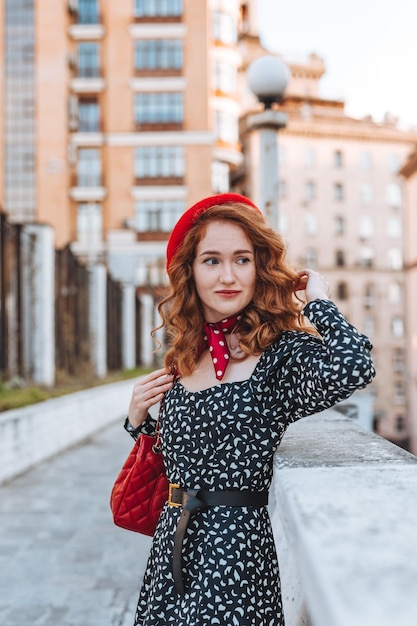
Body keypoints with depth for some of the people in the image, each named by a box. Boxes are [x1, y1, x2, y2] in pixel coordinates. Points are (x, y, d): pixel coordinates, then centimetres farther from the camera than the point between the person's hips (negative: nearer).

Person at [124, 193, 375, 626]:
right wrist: (138, 419, -2)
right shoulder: (182, 359, 5)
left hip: (235, 545, -6)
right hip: (172, 541, 6)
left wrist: (316, 299, -18)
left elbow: (353, 367, -37)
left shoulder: (280, 353, -13)